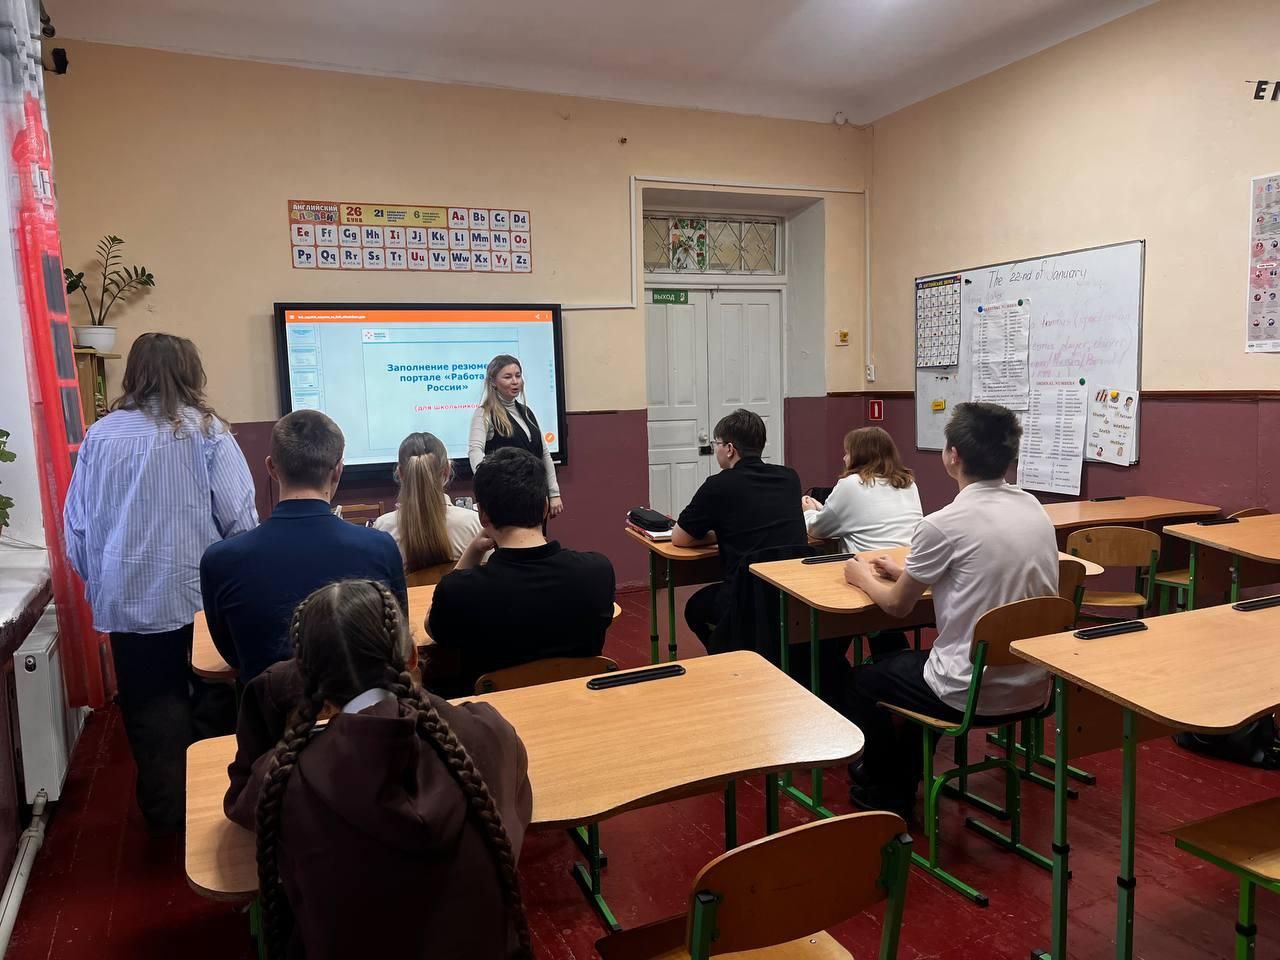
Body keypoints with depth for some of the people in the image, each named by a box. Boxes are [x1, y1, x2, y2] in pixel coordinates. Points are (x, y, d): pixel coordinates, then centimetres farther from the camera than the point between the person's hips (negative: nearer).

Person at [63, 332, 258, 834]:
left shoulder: (101, 434, 1)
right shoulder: (207, 431, -8)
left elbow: (77, 524, 6)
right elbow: (240, 517, -11)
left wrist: (98, 582, 19)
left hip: (127, 600, 2)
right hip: (199, 597, -2)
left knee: (149, 707, 13)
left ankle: (165, 809, 22)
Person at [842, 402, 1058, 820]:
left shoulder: (945, 523, -20)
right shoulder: (1035, 510, 1)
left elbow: (897, 605, -6)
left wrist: (863, 578, 15)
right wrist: (907, 573, 24)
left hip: (974, 691, -7)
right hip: (1033, 685, 7)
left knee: (865, 679, 19)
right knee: (908, 659, 31)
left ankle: (884, 797, 35)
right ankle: (904, 782, 45)